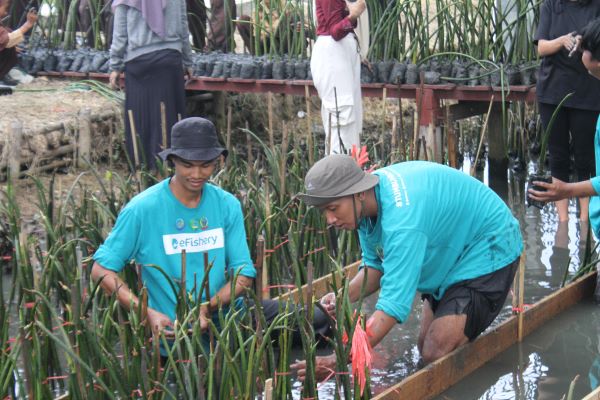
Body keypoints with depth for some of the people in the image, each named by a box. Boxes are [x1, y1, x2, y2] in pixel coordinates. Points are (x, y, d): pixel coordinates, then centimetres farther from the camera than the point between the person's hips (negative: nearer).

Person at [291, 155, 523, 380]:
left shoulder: (402, 218, -38)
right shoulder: (366, 202, -10)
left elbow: (393, 305, -42)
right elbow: (376, 266, 2)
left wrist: (337, 361, -45)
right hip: (449, 253, 9)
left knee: (436, 355, -18)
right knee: (426, 347, 11)